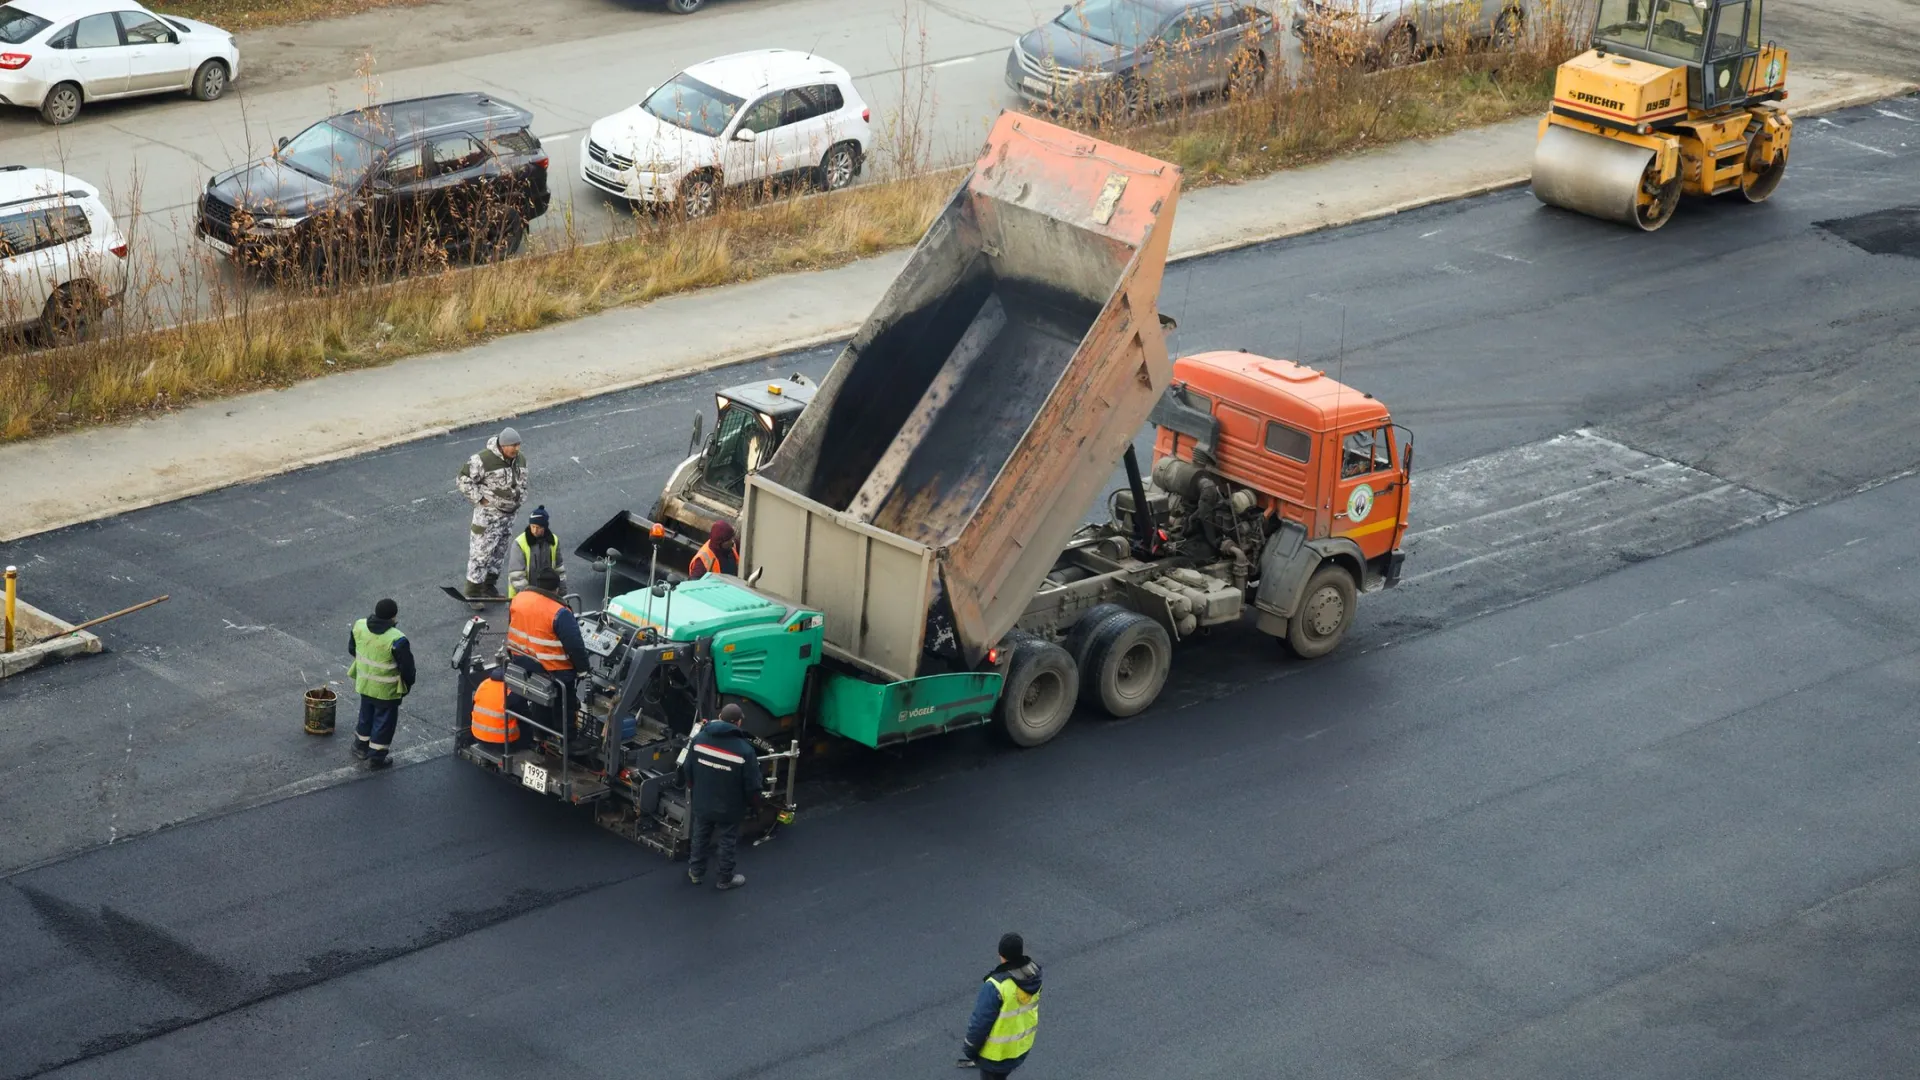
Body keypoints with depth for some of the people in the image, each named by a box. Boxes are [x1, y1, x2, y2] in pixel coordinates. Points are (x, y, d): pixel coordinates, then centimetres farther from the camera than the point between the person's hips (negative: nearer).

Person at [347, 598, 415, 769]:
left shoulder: (359, 626, -13)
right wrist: (407, 685, 1)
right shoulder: (396, 640, -31)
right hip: (386, 690, -6)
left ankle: (361, 747, 42)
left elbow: (352, 649, 6)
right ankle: (376, 757, 21)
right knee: (384, 721, 13)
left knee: (366, 715, 27)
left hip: (364, 683, 6)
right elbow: (407, 666, -19)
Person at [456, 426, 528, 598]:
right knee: (481, 552, -5)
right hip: (488, 513, -8)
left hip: (509, 514, 8)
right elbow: (463, 480, -16)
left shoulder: (520, 459, 3)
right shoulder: (484, 460, -22)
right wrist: (480, 499, -16)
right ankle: (473, 593, 2)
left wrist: (520, 500, 12)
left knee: (499, 552, 17)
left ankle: (490, 587, 31)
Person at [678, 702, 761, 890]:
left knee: (700, 837, 24)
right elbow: (752, 784, -17)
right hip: (729, 808, -4)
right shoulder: (744, 750, -26)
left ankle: (696, 872, 40)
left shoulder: (699, 739, -12)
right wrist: (750, 802, 5)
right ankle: (725, 879, 31)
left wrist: (692, 789, 20)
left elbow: (687, 769, 1)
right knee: (726, 842, 15)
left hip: (702, 803, 4)